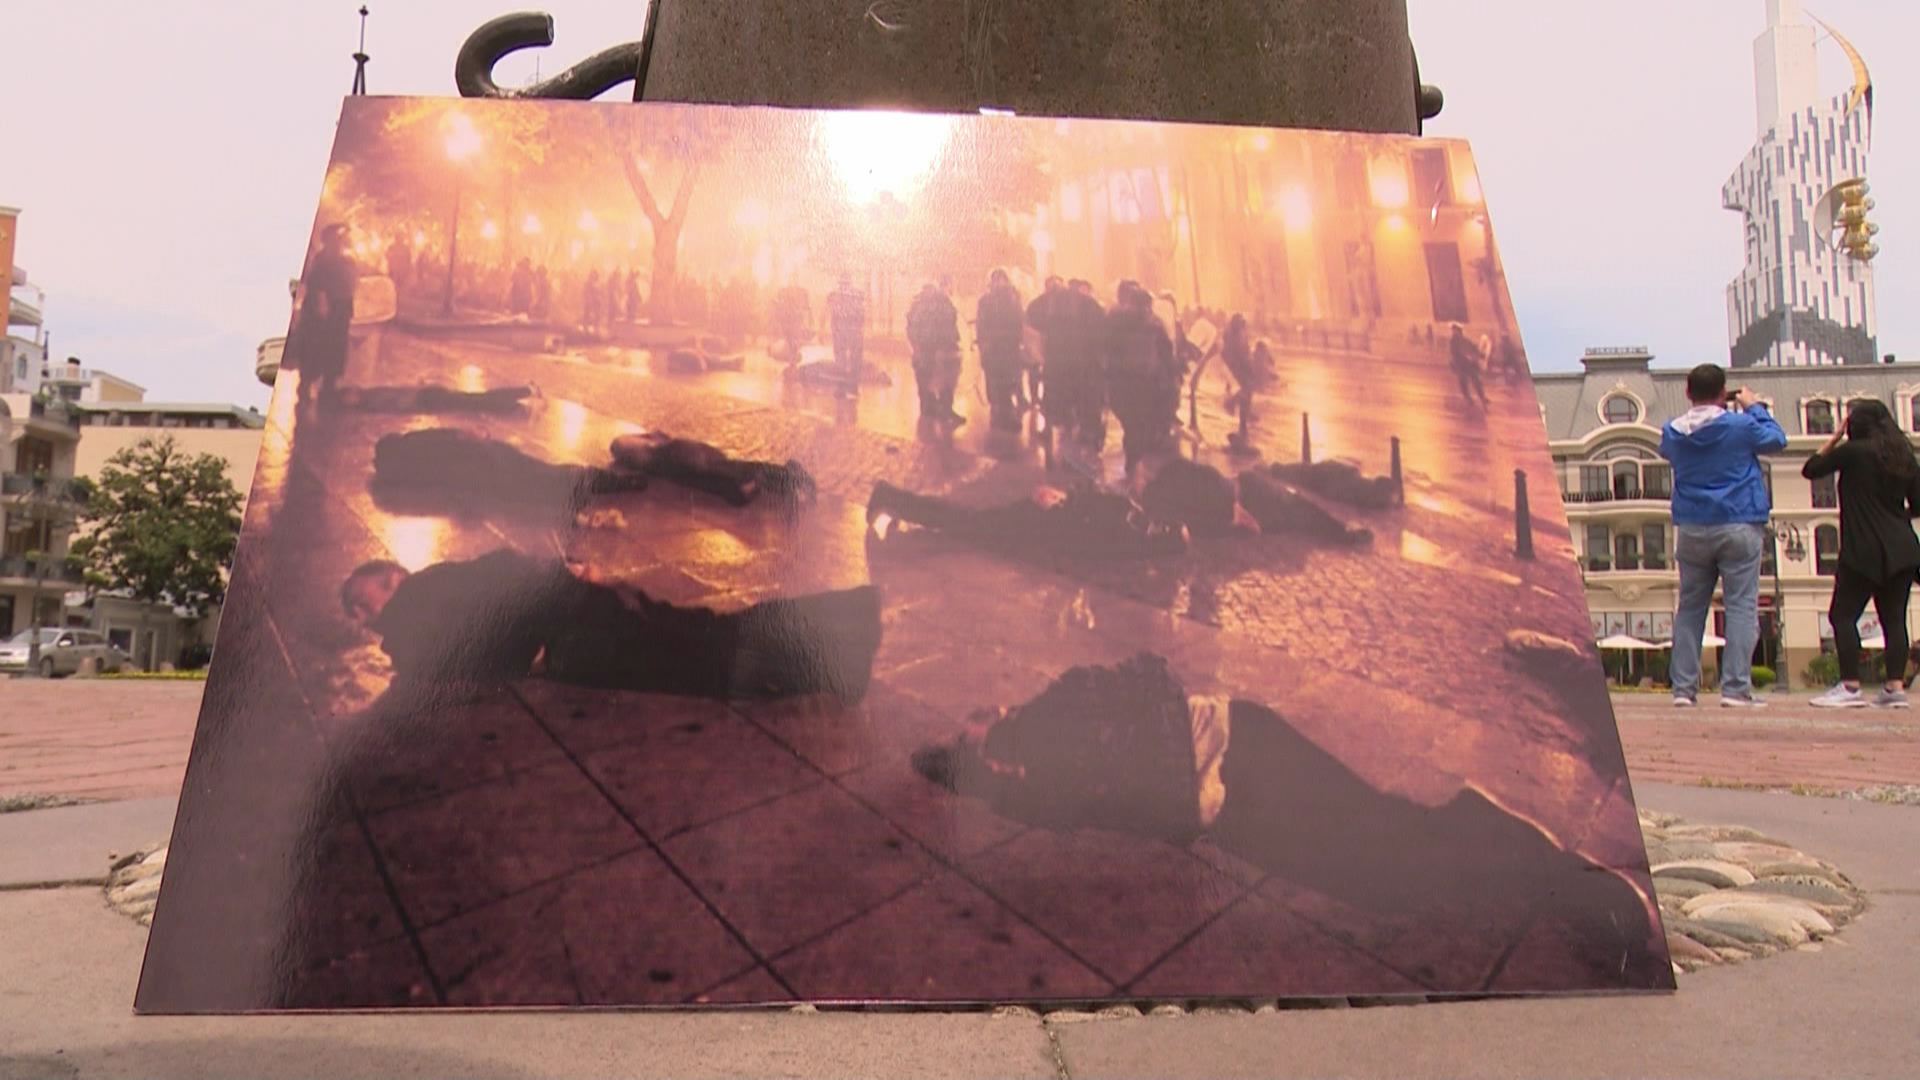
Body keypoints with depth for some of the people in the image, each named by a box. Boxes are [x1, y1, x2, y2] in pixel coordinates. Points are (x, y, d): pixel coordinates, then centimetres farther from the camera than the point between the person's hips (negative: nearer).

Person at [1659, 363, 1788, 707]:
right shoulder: (1739, 425, -6)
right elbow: (1777, 440, 9)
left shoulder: (1673, 431, 3)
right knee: (1741, 605, -3)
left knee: (1690, 607, 7)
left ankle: (1683, 688, 3)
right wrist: (1754, 407, 19)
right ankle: (1735, 688, -9)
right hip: (1738, 526, -3)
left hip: (1691, 530, 4)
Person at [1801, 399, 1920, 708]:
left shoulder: (1853, 451, -5)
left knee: (1843, 615, -3)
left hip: (1864, 550, -6)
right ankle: (1895, 686, 3)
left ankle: (1850, 687, -8)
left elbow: (1810, 469, 5)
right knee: (1894, 618, 7)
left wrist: (1836, 437, 11)